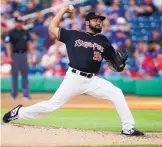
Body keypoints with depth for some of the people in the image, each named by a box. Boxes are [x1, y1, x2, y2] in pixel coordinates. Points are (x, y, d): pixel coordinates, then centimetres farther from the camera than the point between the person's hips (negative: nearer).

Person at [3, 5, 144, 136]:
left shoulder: (103, 41, 13)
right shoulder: (73, 35, 6)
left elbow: (112, 63, 14)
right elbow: (52, 28, 5)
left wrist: (119, 65, -10)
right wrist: (63, 9, 6)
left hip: (92, 80, 3)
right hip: (74, 78, -3)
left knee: (117, 94, -13)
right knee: (53, 104, -6)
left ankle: (128, 128, -8)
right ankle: (19, 112, 12)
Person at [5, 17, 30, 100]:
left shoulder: (25, 32, 8)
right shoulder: (11, 33, -4)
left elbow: (28, 43, 13)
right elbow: (8, 45, -6)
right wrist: (9, 57, -14)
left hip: (24, 55, 3)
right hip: (15, 55, -3)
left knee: (25, 75, 3)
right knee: (14, 75, 4)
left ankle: (26, 94, 3)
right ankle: (13, 95, 12)